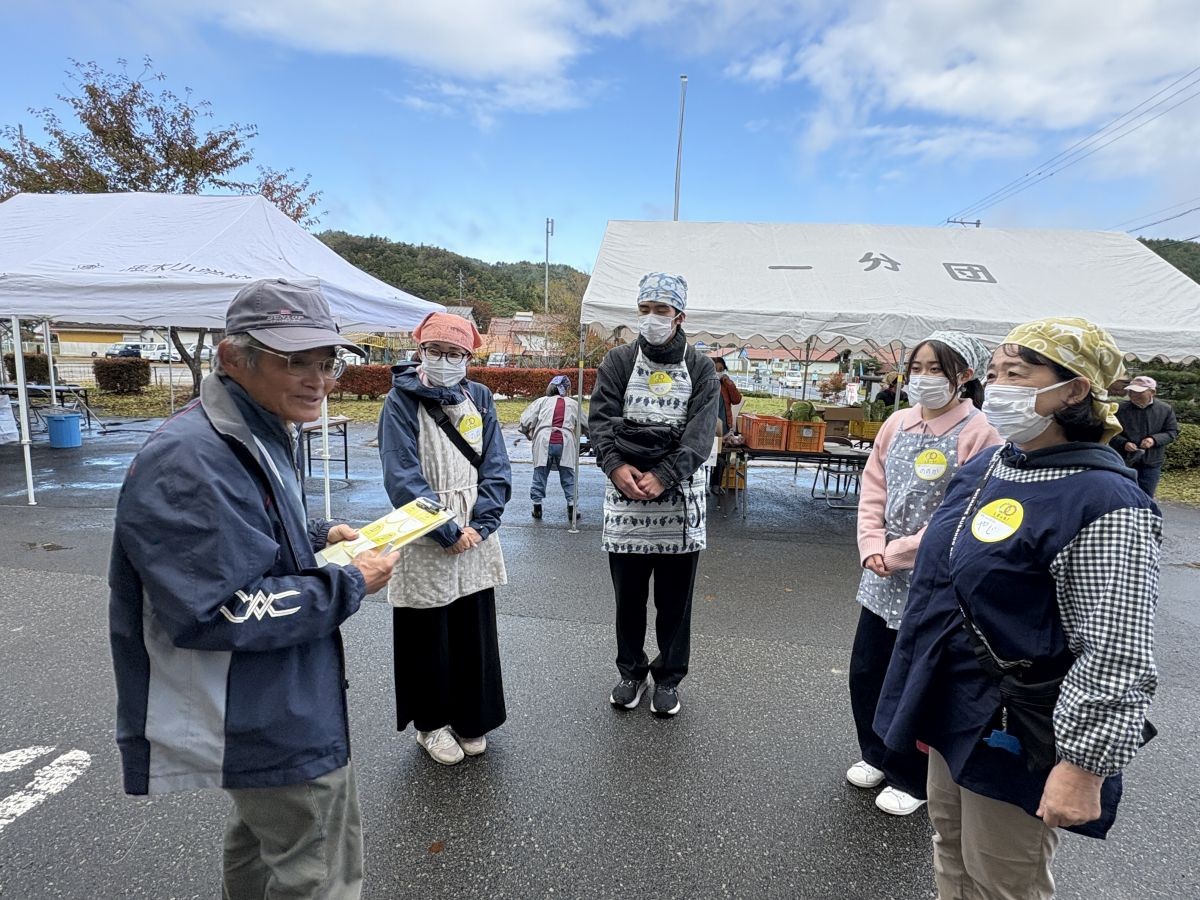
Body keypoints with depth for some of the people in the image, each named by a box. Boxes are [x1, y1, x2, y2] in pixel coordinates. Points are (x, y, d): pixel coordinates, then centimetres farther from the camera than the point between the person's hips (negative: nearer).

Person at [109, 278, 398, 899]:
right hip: (278, 723, -10)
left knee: (261, 833, 32)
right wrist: (351, 582, -21)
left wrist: (321, 536, 3)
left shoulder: (258, 436, 7)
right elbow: (220, 614, -29)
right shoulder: (190, 462, -27)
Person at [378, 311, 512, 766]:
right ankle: (431, 723, 31)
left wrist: (479, 525, -11)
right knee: (428, 634, 9)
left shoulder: (479, 397, 5)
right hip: (425, 540, -3)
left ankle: (472, 719, 33)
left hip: (476, 536, 4)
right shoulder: (401, 400, -7)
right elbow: (403, 477, -14)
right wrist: (447, 532, -16)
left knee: (475, 630, 13)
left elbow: (496, 467, 1)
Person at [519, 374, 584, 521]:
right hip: (565, 444, 0)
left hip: (544, 443, 0)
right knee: (568, 477, 11)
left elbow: (525, 422, 4)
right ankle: (572, 508, 11)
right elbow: (585, 426, 20)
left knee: (540, 474, 12)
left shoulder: (542, 401, 11)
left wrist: (530, 435, 22)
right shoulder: (573, 404, 13)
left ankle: (537, 507, 17)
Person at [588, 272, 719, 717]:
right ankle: (631, 671, 32)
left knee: (675, 598, 10)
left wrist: (663, 476, -19)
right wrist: (615, 465, -20)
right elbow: (599, 419, -2)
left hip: (679, 495, 0)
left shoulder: (700, 367, 4)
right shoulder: (617, 361, 6)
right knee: (628, 593, 12)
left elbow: (701, 431, -7)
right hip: (625, 491, 1)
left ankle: (668, 677, 29)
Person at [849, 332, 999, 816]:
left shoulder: (979, 434, -14)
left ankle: (913, 780, 33)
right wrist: (872, 547, -5)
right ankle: (878, 756, 41)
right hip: (883, 580, 6)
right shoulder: (899, 422, 5)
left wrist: (897, 553, -15)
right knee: (865, 672, 16)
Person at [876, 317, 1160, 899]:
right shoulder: (984, 467, 3)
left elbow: (1116, 658, -23)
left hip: (1017, 736, -7)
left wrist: (1084, 767, -21)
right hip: (953, 715, 8)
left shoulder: (1104, 505, -23)